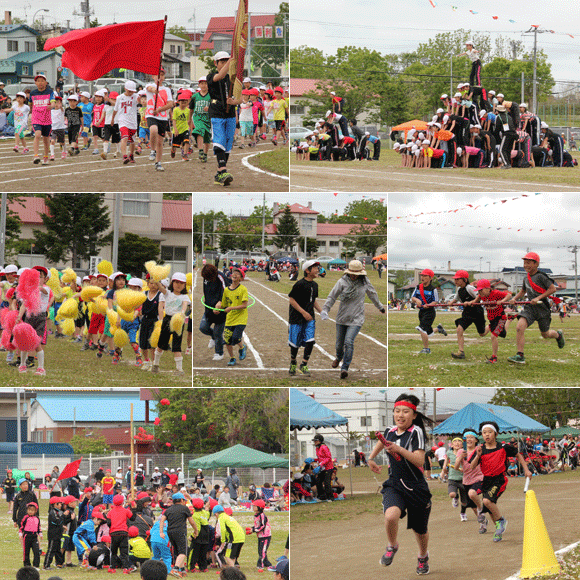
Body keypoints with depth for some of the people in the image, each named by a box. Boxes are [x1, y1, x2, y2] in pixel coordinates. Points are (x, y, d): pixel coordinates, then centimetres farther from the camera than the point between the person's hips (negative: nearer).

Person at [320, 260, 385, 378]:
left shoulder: (364, 283, -1)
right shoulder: (342, 282, -7)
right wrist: (325, 310, -17)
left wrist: (380, 307, 32)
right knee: (339, 343, 12)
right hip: (342, 318, 1)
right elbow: (332, 297, -5)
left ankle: (345, 368, -12)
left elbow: (372, 294, 17)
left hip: (356, 319, -1)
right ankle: (339, 357, 48)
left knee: (349, 342, -19)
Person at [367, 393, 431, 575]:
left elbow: (419, 461, -24)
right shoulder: (390, 432, 3)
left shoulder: (416, 432, -13)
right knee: (391, 516, -29)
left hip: (416, 487, -3)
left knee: (420, 530, 14)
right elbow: (381, 443, 29)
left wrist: (399, 449, -33)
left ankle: (423, 557, 46)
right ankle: (392, 546, 1)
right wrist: (371, 458, 23)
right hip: (394, 485, 3)